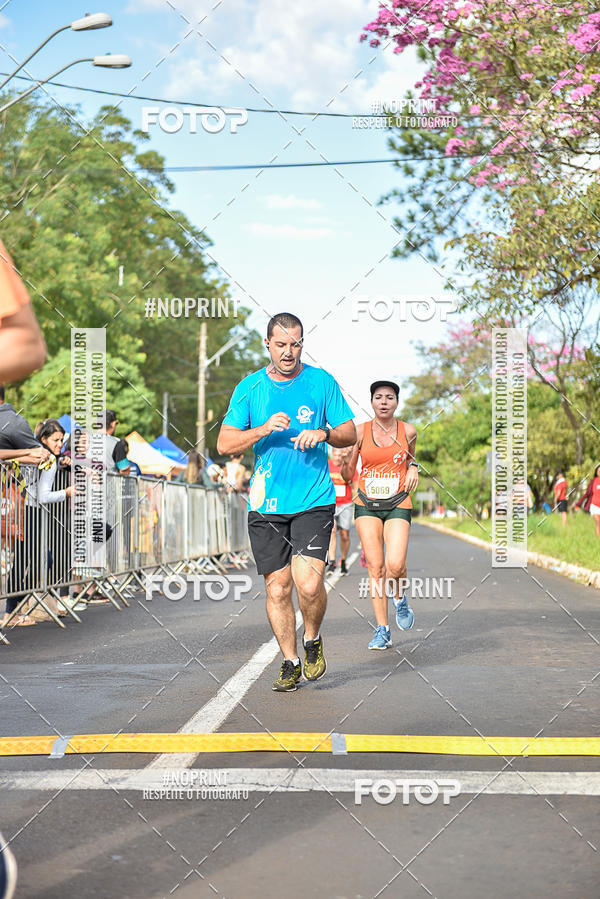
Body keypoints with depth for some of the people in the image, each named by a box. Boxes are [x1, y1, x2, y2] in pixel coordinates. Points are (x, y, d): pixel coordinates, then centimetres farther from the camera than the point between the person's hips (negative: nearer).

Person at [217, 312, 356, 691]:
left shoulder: (322, 382, 4)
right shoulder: (249, 388, 5)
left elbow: (350, 433, 7)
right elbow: (225, 444, 1)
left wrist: (324, 434, -14)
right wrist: (263, 429, -15)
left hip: (314, 501, -1)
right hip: (266, 504, 2)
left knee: (309, 583, -15)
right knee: (278, 588, 3)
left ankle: (313, 640, 14)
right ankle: (290, 662, 20)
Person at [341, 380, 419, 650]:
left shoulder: (408, 431, 3)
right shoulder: (360, 431, 0)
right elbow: (347, 474, 4)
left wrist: (413, 468, 2)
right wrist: (344, 458, -16)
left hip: (398, 506, 0)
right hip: (366, 506, 1)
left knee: (395, 566, -17)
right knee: (375, 566, -5)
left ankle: (399, 598, 18)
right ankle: (382, 630, 3)